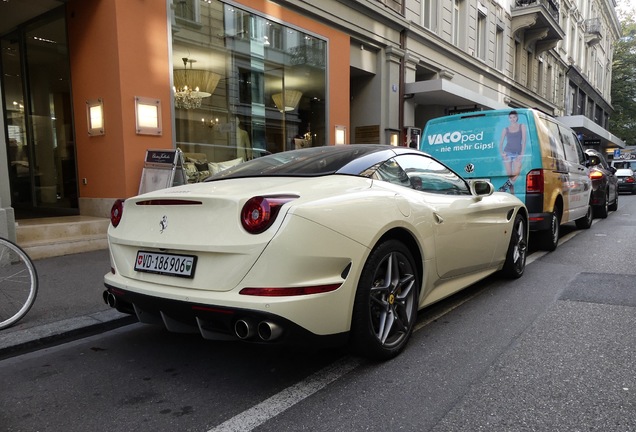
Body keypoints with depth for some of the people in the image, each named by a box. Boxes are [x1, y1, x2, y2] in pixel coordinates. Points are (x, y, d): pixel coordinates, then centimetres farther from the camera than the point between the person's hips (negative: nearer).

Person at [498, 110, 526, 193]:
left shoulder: (522, 126, 11)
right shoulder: (506, 129, 12)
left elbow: (524, 140, 3)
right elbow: (501, 142, 12)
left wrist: (522, 153, -7)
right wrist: (501, 153, -6)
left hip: (517, 154, 0)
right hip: (508, 153, 0)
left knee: (516, 173, -22)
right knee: (509, 175, -6)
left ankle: (504, 187, -16)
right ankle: (512, 194, -5)